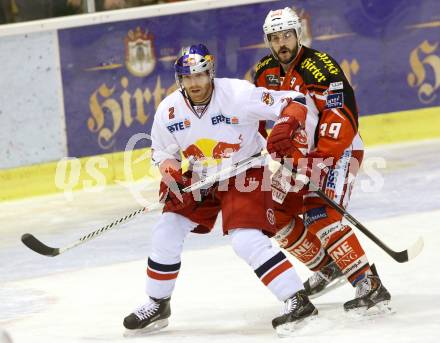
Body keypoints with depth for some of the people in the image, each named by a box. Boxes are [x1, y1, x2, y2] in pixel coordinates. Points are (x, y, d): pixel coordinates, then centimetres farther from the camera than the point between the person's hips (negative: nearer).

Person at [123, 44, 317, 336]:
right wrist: (170, 175, -14)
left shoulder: (238, 95, -24)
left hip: (244, 173, -5)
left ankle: (298, 302, -20)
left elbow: (294, 104, -21)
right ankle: (157, 305, 19)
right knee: (167, 233, 1)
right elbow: (162, 151, 6)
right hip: (198, 178, 6)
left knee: (247, 240, -22)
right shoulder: (169, 110, -10)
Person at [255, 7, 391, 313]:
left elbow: (342, 113, -27)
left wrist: (323, 159, -34)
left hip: (338, 150, -8)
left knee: (320, 216, -26)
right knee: (277, 216, 8)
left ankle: (369, 285, -29)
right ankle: (326, 267, 25)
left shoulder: (318, 67, -21)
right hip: (299, 154, 9)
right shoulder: (266, 72, 2)